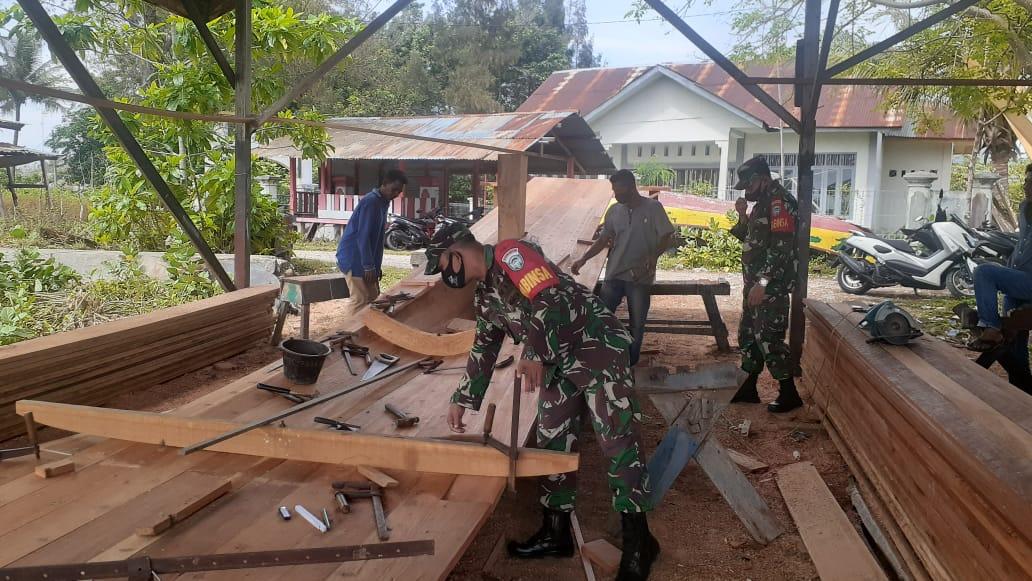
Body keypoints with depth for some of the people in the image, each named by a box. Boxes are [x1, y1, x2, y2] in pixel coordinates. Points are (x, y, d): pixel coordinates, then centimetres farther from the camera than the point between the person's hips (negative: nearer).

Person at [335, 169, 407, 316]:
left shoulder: (382, 203, 13)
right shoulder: (371, 202, -17)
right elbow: (363, 236, -22)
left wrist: (375, 266, 16)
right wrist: (369, 266, -22)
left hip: (364, 260, 10)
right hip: (354, 259, -10)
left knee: (373, 298, 10)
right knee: (360, 300, -11)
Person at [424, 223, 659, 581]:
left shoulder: (511, 254, -14)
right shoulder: (484, 296, 15)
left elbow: (551, 300, -26)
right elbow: (484, 349, 23)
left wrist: (535, 355, -33)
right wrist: (462, 400, 23)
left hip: (598, 348, -10)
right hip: (559, 364, 10)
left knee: (618, 441, -9)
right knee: (553, 444, 10)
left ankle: (637, 542, -1)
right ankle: (557, 533, 22)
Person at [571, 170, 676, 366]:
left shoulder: (653, 208, -6)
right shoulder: (614, 211, 6)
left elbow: (667, 238, -6)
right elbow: (603, 239, 11)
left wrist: (651, 258, -22)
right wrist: (583, 259, 0)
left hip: (641, 278, -3)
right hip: (614, 275, 3)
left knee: (637, 323, 6)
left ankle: (631, 362, 20)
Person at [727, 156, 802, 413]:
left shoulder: (780, 201, -15)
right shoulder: (763, 202, 16)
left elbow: (781, 247, -23)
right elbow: (751, 239, 23)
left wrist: (763, 283, -27)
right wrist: (743, 216, 5)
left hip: (771, 285, -10)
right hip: (756, 283, 10)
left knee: (769, 338, -7)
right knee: (747, 334, 14)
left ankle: (789, 394, 3)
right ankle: (748, 388, 23)